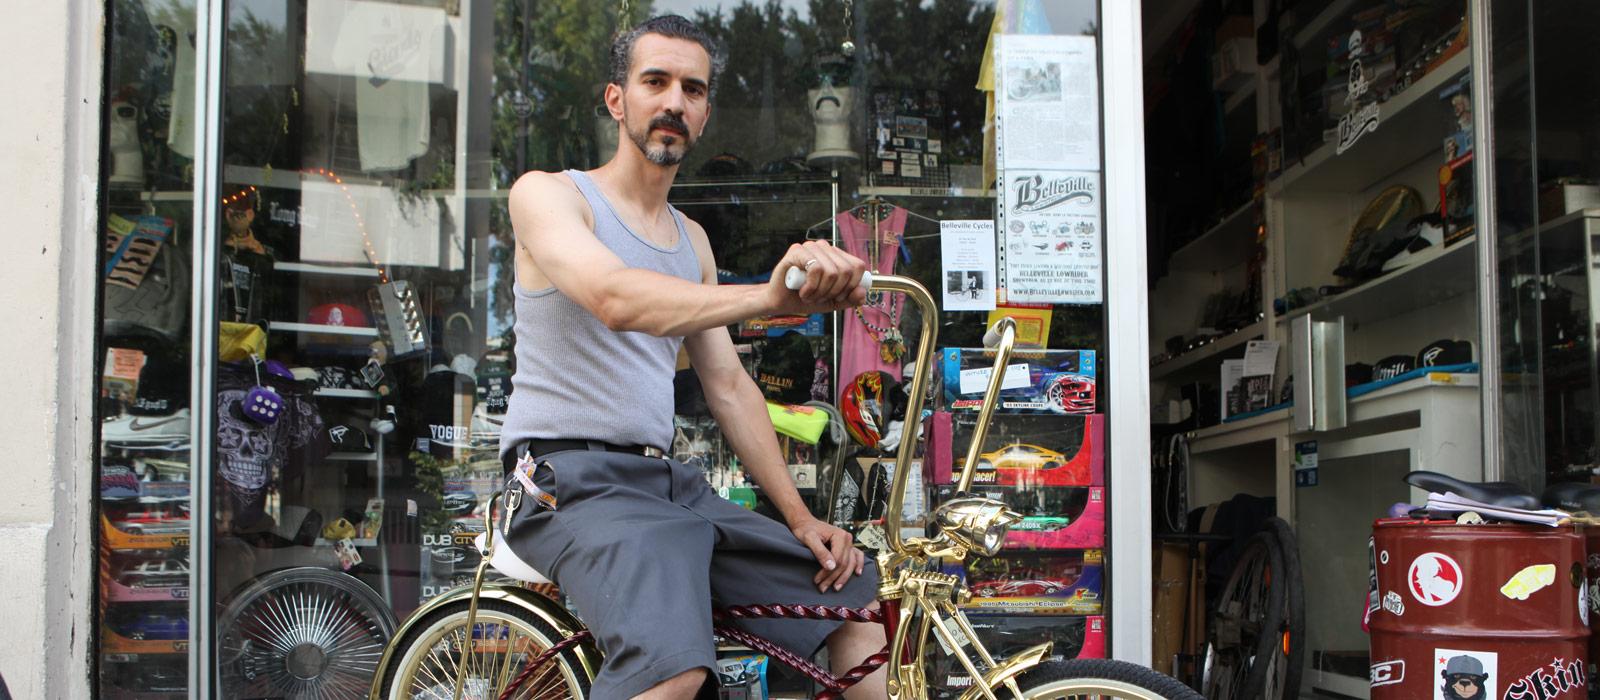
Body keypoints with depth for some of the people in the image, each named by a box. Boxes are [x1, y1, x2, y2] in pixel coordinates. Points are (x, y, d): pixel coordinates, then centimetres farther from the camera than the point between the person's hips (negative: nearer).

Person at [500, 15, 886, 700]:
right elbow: (615, 298, -24)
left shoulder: (692, 240, 19)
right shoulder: (546, 194, -2)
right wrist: (768, 296, -39)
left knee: (857, 590, 2)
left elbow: (729, 387, 18)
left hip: (670, 485, 8)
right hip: (574, 481, -7)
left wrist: (800, 518, 7)